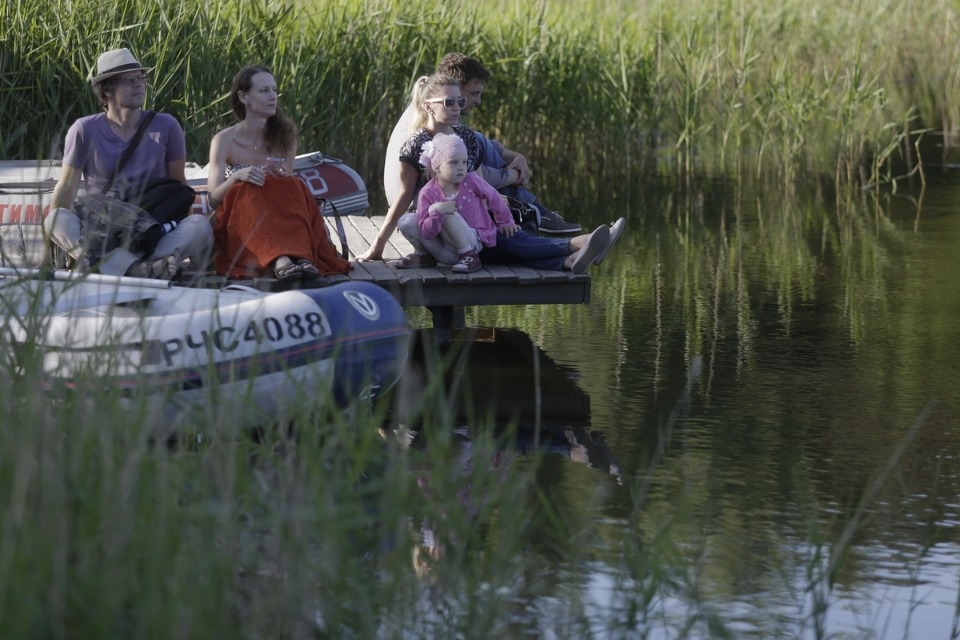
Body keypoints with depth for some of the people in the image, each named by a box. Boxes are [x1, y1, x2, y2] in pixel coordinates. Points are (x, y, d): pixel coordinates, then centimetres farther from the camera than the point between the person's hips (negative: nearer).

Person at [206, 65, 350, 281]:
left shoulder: (285, 136, 11)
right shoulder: (225, 140, 3)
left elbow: (289, 190, 11)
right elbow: (213, 198, -3)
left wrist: (280, 177, -13)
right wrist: (237, 177, -23)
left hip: (279, 220, 2)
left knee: (293, 187, -27)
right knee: (250, 191, -33)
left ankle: (302, 257, -55)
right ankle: (280, 260, -59)